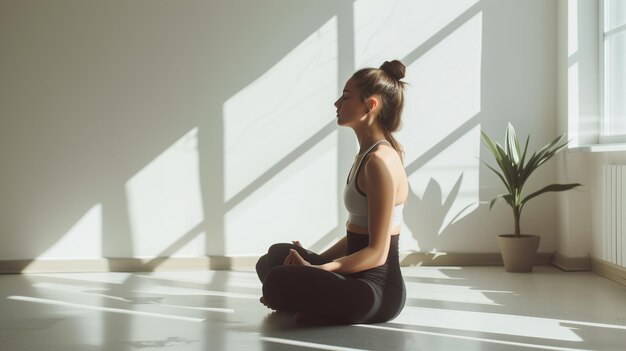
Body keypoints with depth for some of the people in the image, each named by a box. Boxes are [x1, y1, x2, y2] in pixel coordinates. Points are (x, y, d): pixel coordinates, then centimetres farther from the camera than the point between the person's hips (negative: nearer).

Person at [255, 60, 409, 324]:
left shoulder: (380, 161, -19)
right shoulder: (367, 155, 12)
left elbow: (377, 252, -21)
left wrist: (316, 269, -20)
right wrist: (314, 259, 7)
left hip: (378, 290, -10)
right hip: (359, 277, 10)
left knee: (278, 281, -28)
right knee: (276, 257, 20)